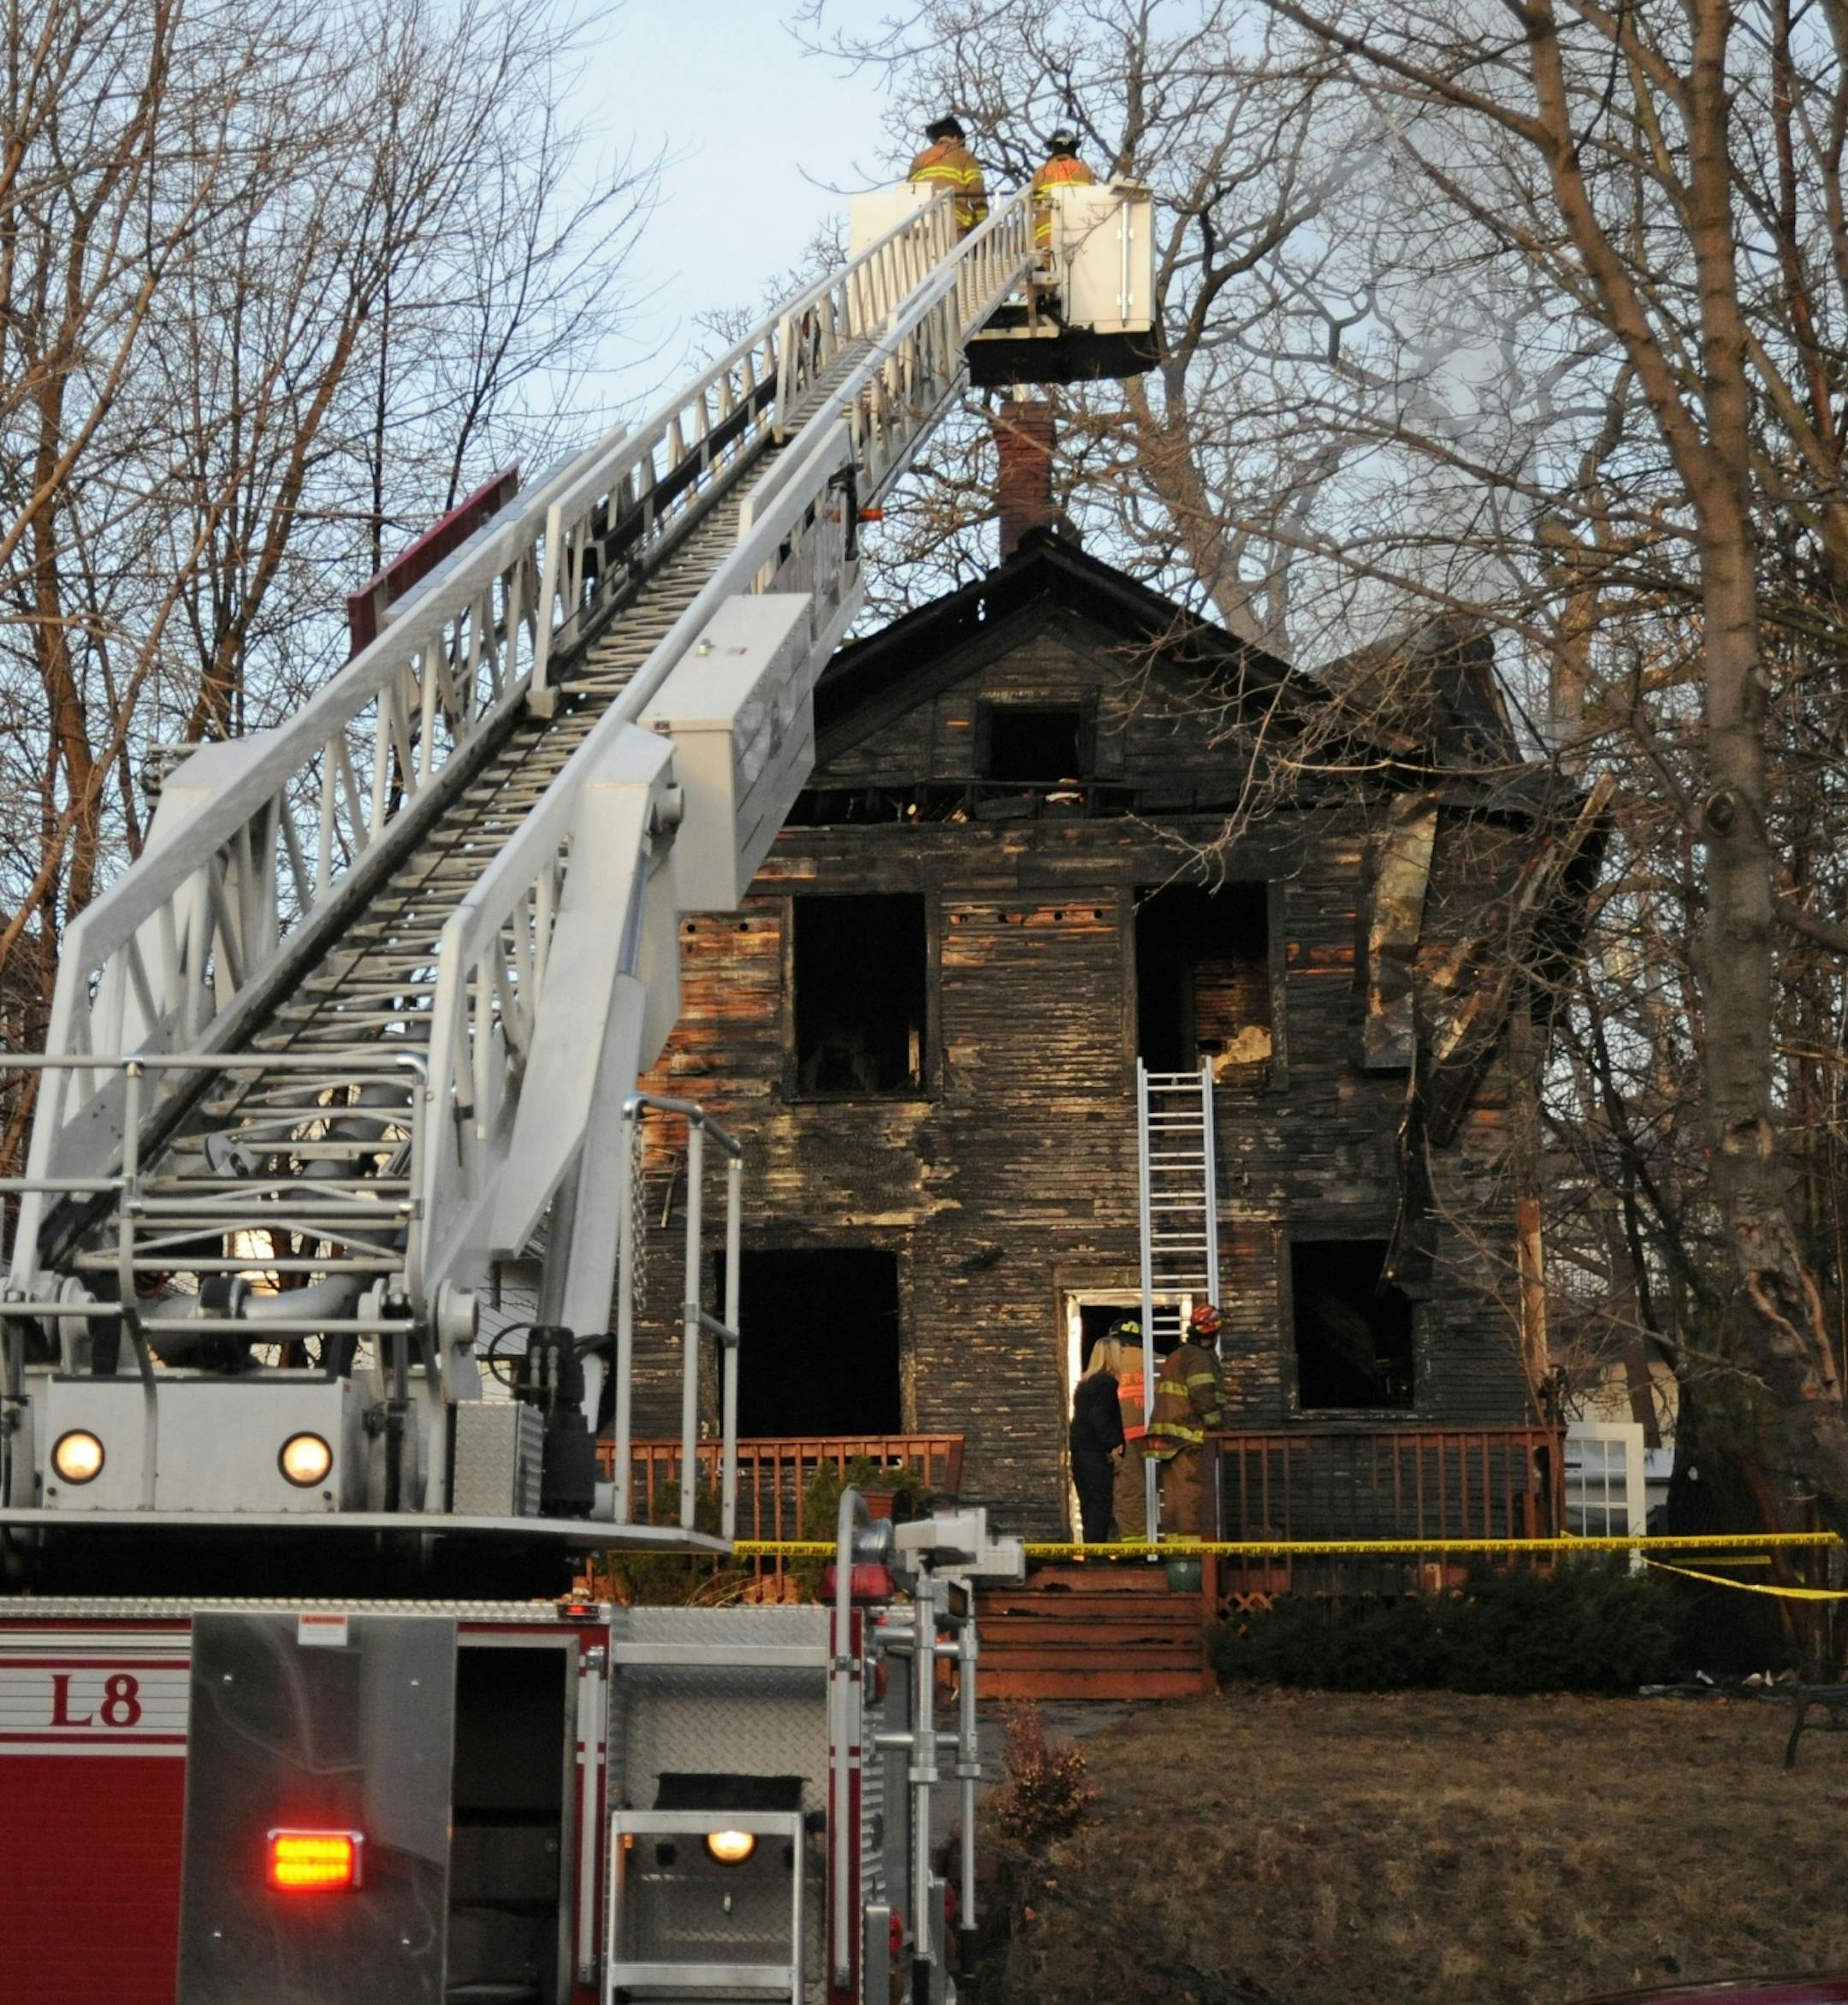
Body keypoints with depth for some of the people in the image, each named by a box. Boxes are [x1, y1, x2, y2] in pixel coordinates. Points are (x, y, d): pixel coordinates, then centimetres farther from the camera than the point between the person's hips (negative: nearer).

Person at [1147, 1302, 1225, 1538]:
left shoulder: (1174, 1357, 21)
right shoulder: (1199, 1357, -9)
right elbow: (1204, 1397, -17)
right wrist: (1217, 1423, -6)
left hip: (1166, 1437, 9)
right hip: (1187, 1435, -9)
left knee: (1173, 1496, 10)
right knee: (1192, 1492, -9)